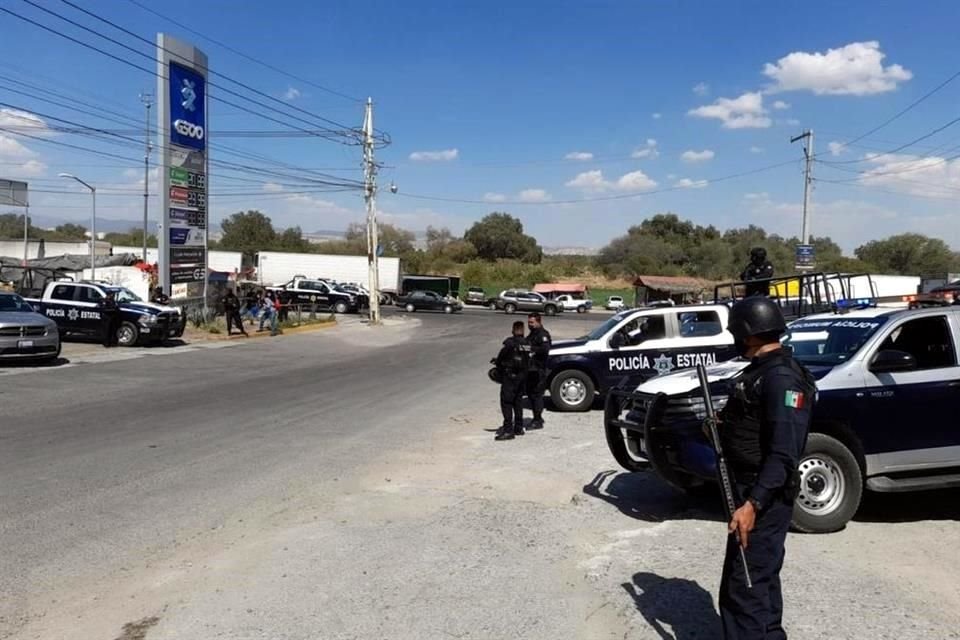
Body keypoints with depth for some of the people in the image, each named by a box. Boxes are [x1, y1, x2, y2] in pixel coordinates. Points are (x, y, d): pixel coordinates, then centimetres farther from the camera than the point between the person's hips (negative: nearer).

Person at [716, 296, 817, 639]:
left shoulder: (782, 378, -21)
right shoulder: (761, 369, 11)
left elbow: (784, 454, -27)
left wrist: (753, 503, -30)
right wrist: (723, 425, 7)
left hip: (765, 496, -11)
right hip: (752, 489, 11)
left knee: (744, 585, -6)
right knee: (761, 577, 22)